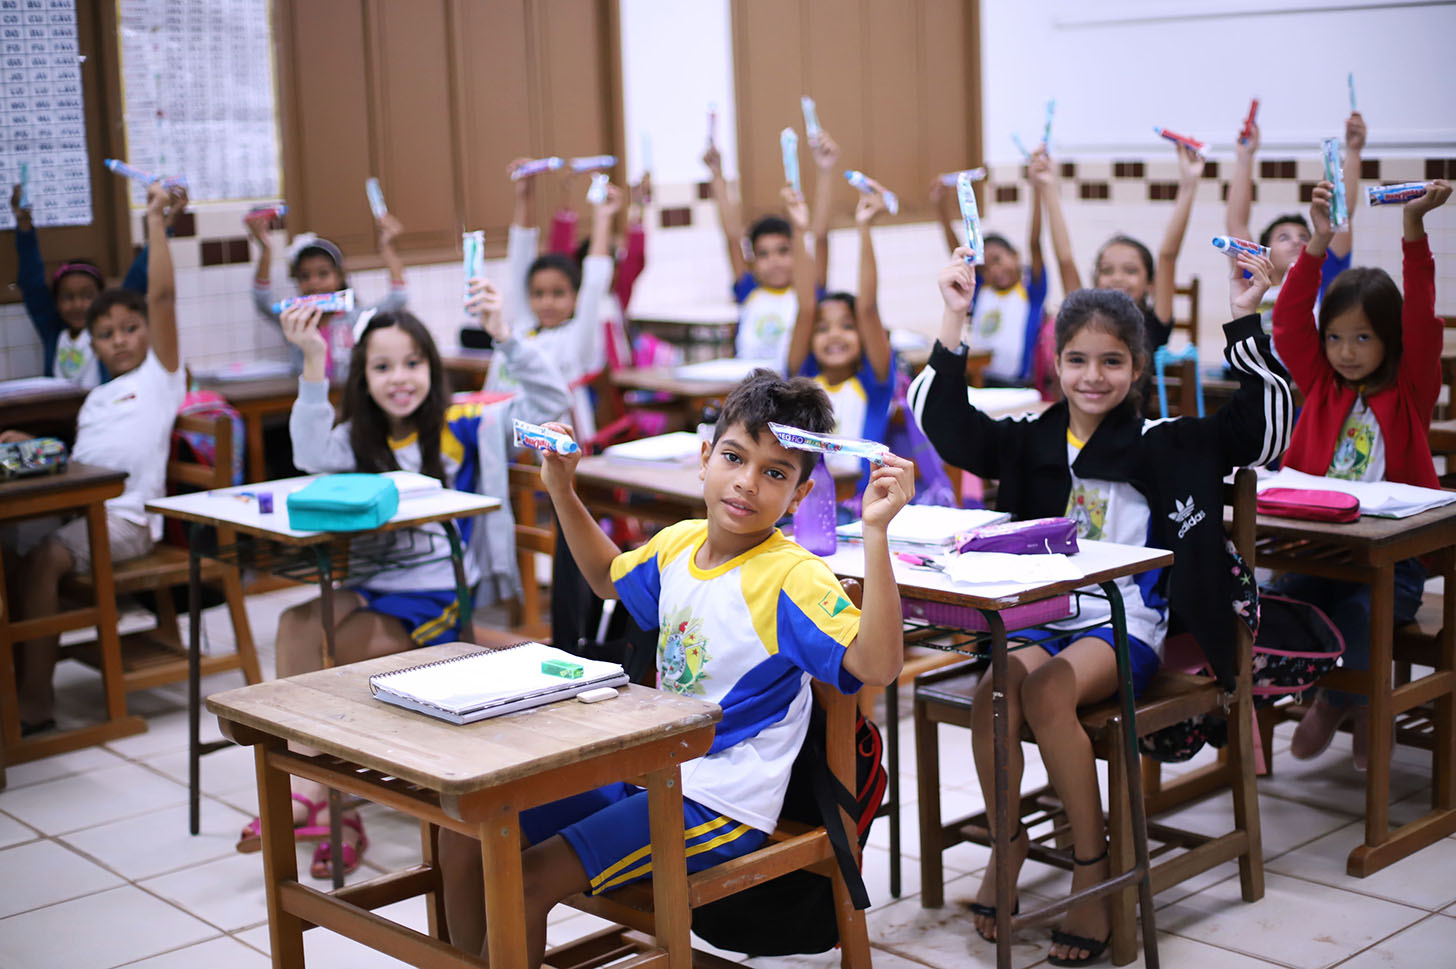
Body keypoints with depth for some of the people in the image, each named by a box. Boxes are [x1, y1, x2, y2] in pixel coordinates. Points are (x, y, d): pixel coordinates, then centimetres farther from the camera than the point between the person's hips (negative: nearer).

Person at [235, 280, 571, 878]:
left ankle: (311, 796, -7)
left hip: (440, 595, -5)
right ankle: (322, 805, -25)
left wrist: (503, 337, -20)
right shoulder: (362, 441, 15)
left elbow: (548, 400, -7)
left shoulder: (463, 429, 2)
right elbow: (313, 455, -7)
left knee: (335, 653, -24)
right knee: (297, 625, -24)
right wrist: (312, 364, -16)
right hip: (371, 584, 5)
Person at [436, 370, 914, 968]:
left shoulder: (792, 578, -18)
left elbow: (877, 665, -34)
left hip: (718, 806, -8)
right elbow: (608, 577, 29)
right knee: (464, 839, 5)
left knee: (531, 881, -21)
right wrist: (562, 489, 20)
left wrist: (875, 532, -40)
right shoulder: (679, 543, 5)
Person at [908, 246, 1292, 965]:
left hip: (1125, 626, -3)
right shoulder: (1031, 441, 11)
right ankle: (1007, 842, -2)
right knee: (994, 688, -27)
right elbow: (941, 421, 7)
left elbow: (1263, 424, -3)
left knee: (1048, 690, -32)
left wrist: (1244, 322, -9)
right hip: (1042, 616, 3)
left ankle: (1091, 866, -17)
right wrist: (954, 323, -1)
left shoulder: (1159, 445, 3)